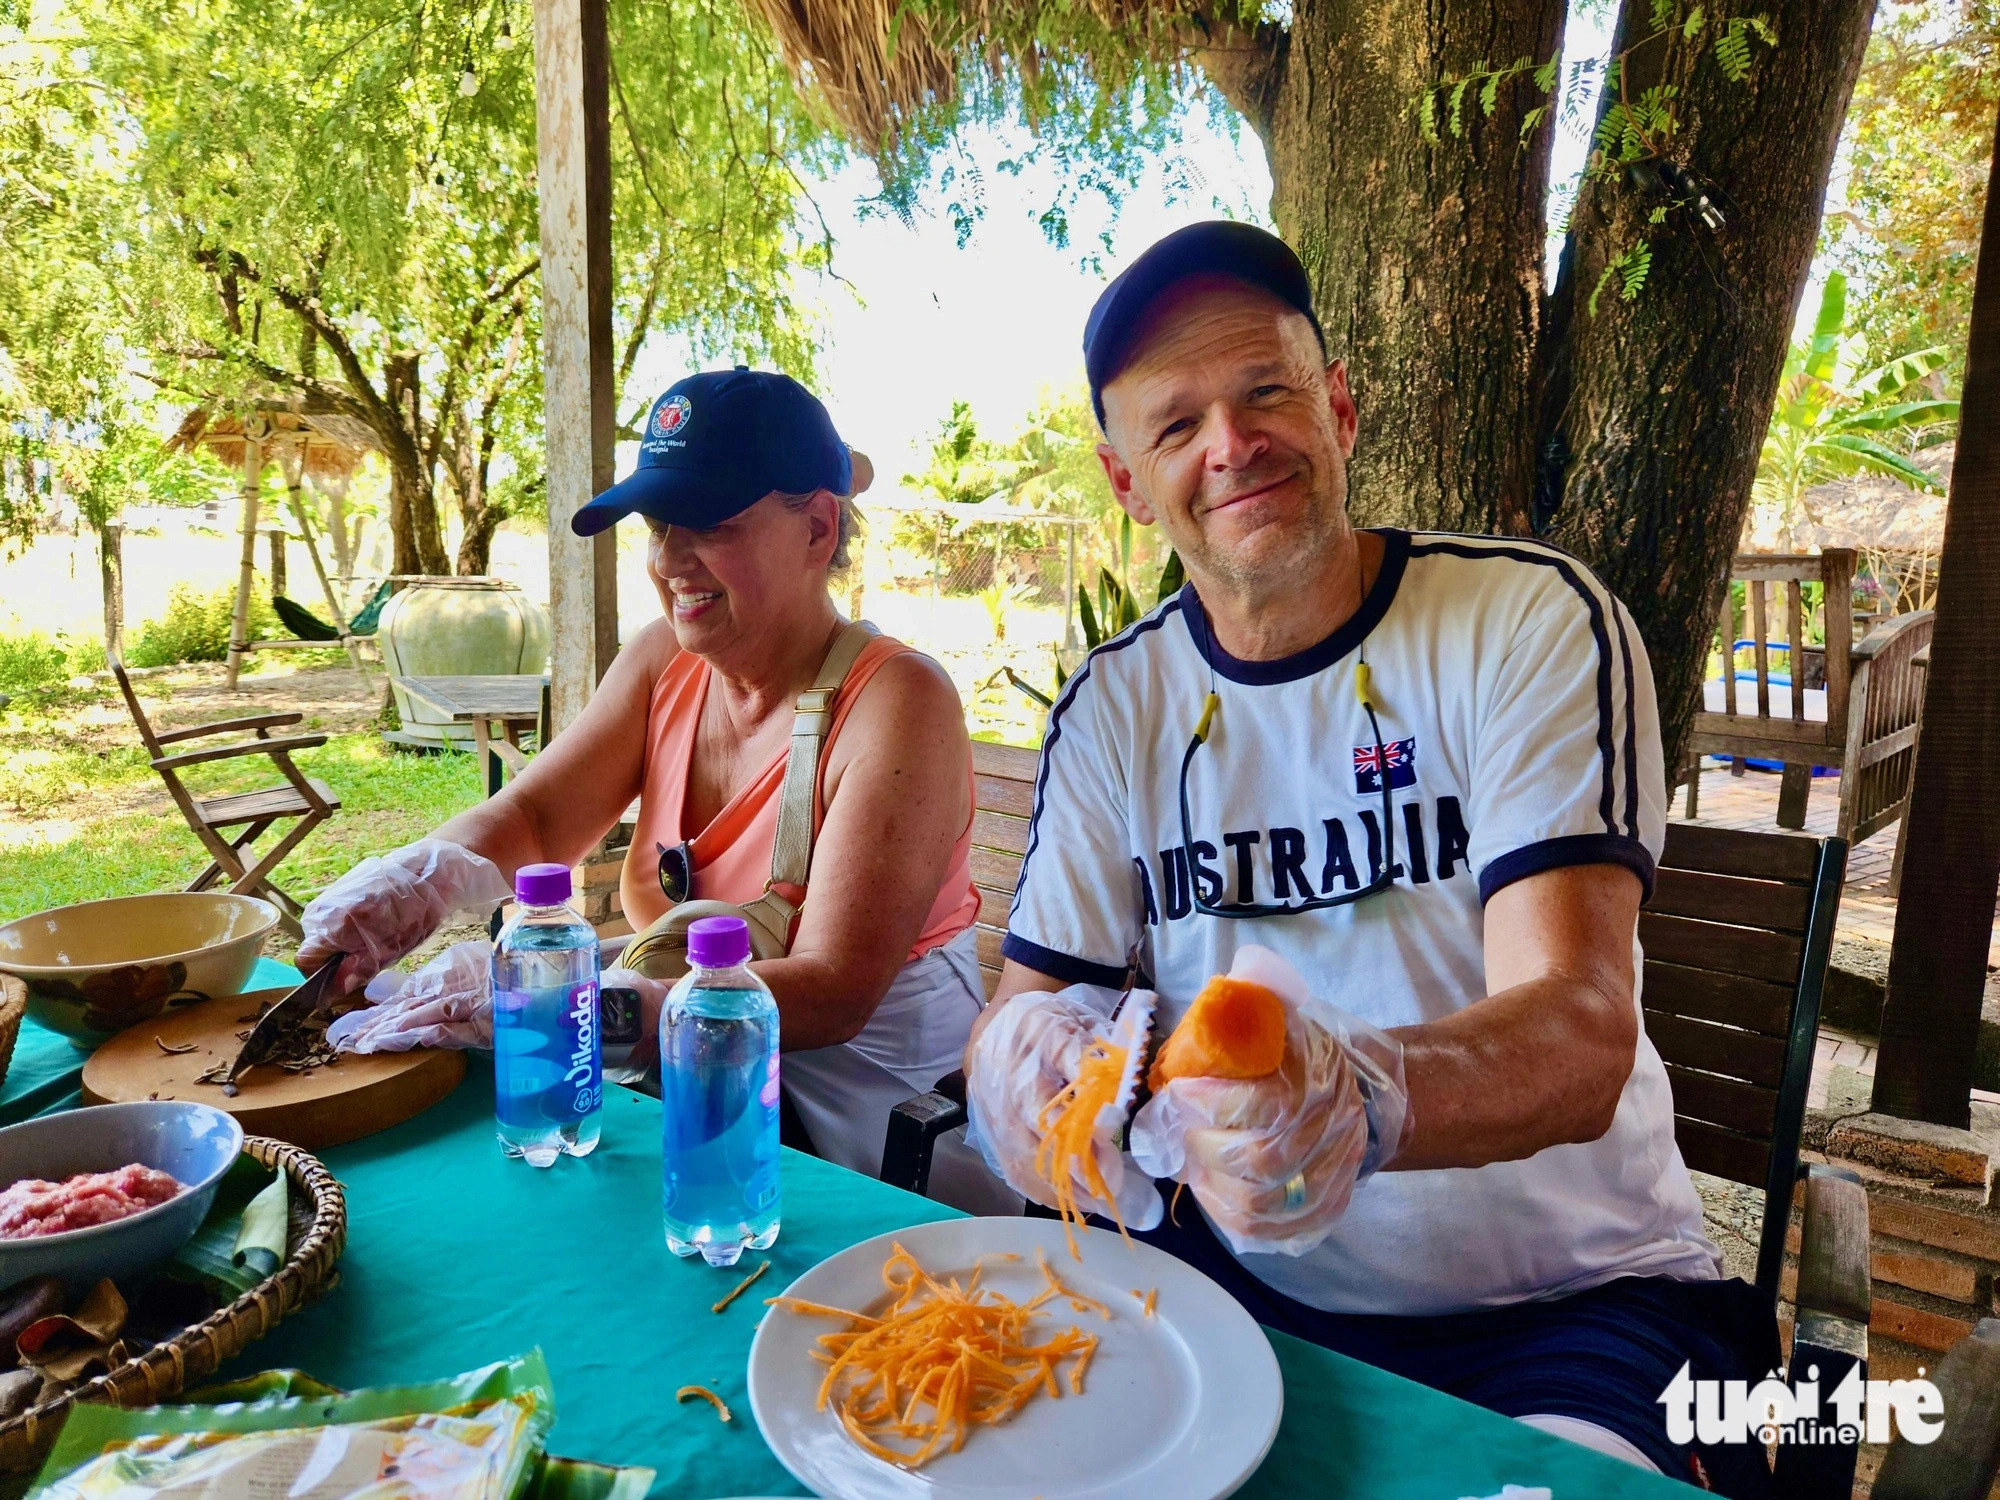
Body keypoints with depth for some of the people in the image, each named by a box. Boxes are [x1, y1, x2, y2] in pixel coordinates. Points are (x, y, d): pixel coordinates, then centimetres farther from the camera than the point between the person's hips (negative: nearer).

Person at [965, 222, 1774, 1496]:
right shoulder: (1115, 706, 0)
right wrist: (1023, 1055, -28)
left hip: (1566, 1295, -2)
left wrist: (1357, 1097, -43)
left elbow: (1578, 1039, -21)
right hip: (1236, 1282, 3)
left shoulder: (1536, 621, -11)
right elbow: (1026, 999, -3)